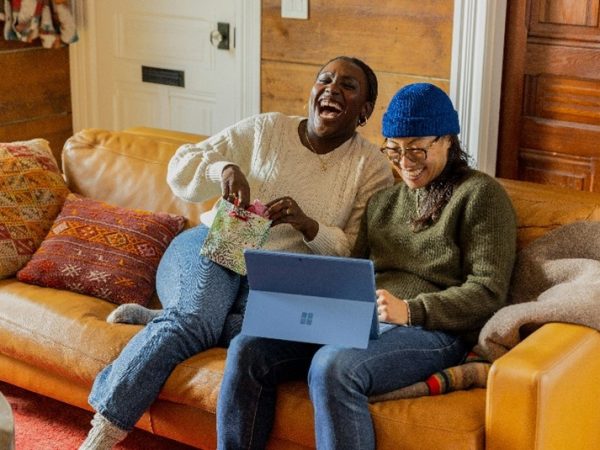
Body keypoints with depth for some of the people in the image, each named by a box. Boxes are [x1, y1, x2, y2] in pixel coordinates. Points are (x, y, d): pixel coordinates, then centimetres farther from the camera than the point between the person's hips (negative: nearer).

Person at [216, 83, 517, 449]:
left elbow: (488, 292, -7)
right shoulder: (383, 200, 24)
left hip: (434, 328, -7)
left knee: (332, 368, -36)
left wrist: (410, 310, -20)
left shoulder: (480, 194, 2)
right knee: (248, 350, -15)